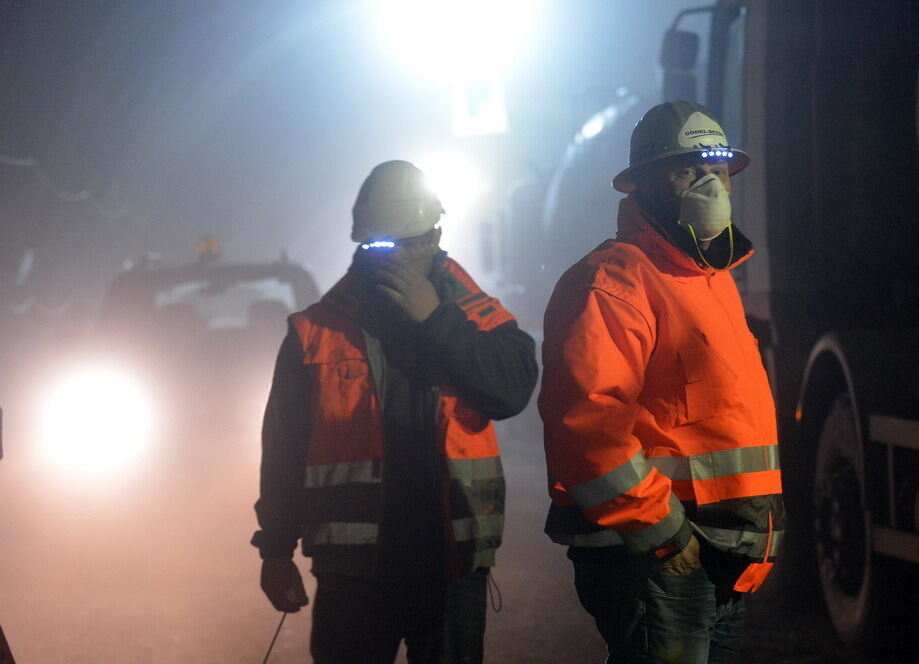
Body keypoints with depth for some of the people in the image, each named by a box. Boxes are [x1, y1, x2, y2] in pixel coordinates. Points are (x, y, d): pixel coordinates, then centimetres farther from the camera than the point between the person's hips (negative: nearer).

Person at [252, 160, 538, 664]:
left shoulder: (475, 316, 4)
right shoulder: (316, 331, 2)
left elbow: (513, 390, -15)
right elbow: (284, 447, 5)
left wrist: (434, 318, -16)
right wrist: (276, 550, 4)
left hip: (451, 564, 1)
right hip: (352, 569, -1)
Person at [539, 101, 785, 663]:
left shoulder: (717, 279, 19)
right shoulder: (614, 280, -12)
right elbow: (585, 417, -24)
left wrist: (755, 543, 19)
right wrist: (660, 528, -21)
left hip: (725, 566, 10)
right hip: (650, 565, -9)